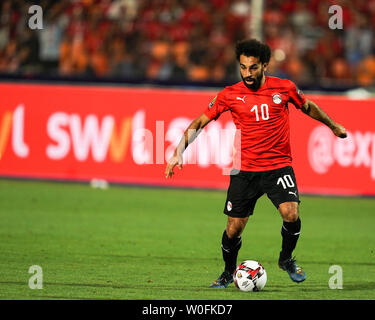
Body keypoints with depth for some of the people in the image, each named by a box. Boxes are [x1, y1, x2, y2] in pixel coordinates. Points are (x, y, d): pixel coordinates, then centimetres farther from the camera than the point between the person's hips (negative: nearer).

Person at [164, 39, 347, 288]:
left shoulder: (284, 88, -1)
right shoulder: (230, 95, -3)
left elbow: (308, 107, 18)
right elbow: (200, 123, 3)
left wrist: (334, 127, 29)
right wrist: (178, 153, -7)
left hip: (279, 166, 0)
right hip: (245, 171, 0)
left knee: (291, 213, -22)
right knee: (234, 228, -1)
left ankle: (287, 259, 7)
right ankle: (229, 272, 28)